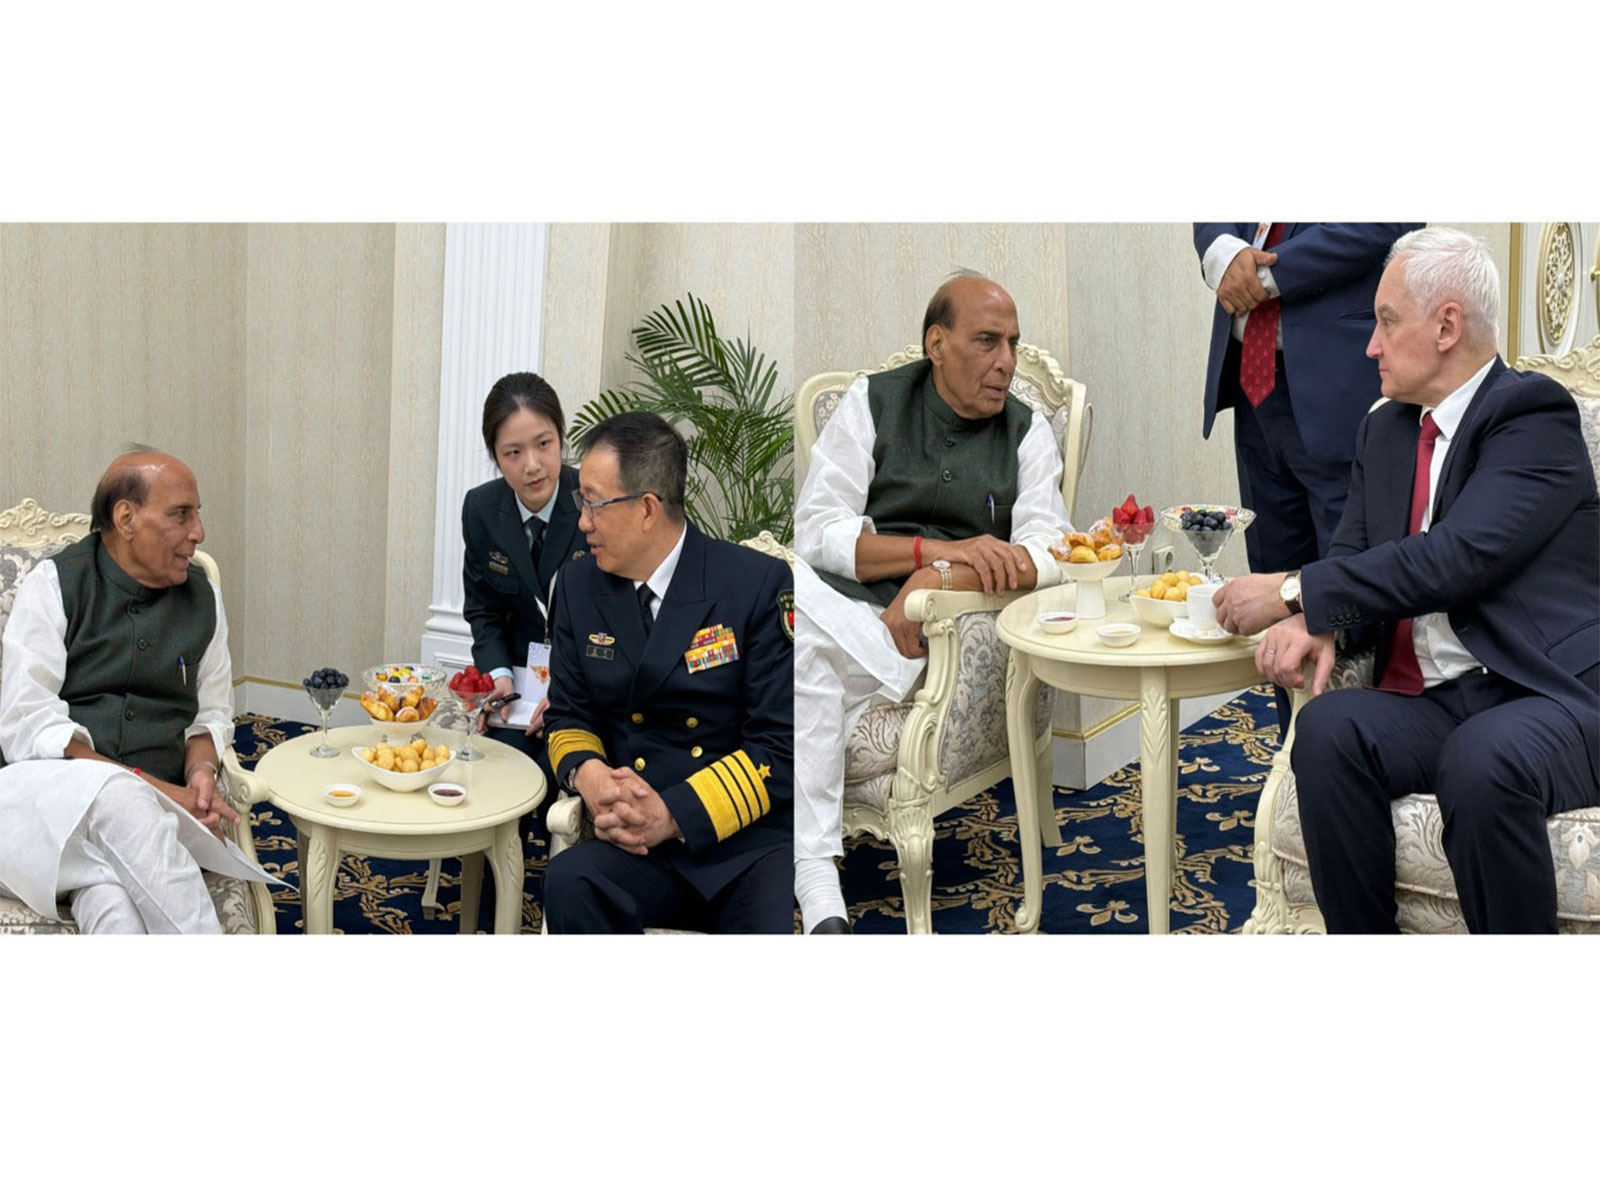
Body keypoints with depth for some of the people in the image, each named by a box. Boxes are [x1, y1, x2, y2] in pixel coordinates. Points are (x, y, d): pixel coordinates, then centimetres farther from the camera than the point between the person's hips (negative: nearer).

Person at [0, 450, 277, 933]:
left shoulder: (203, 598, 14)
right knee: (116, 795, -38)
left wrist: (201, 772, -4)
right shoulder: (55, 584, 0)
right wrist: (149, 786, -17)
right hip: (49, 793, -3)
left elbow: (212, 714, 23)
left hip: (155, 803, 3)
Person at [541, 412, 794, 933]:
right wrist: (587, 773, -9)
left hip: (755, 836, -4)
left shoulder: (759, 583, -4)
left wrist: (674, 814, -18)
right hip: (641, 841, 4)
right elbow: (568, 715, 16)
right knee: (570, 883, -30)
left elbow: (782, 748, -7)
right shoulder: (579, 585, 11)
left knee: (776, 924, -36)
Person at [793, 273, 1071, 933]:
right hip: (844, 600, 1)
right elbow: (816, 532, -1)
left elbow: (1050, 554, -2)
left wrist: (937, 581, -19)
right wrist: (935, 549, -14)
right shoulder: (872, 402, 10)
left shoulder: (1027, 431, 12)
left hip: (943, 628, -1)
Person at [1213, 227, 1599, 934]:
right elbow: (1354, 558, 12)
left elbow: (1456, 558, -19)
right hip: (1425, 706, 6)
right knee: (1327, 728, -25)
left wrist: (1293, 592, -16)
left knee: (1481, 761, -37)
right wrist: (1317, 623, -12)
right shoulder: (1384, 432, 18)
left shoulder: (1534, 416, -6)